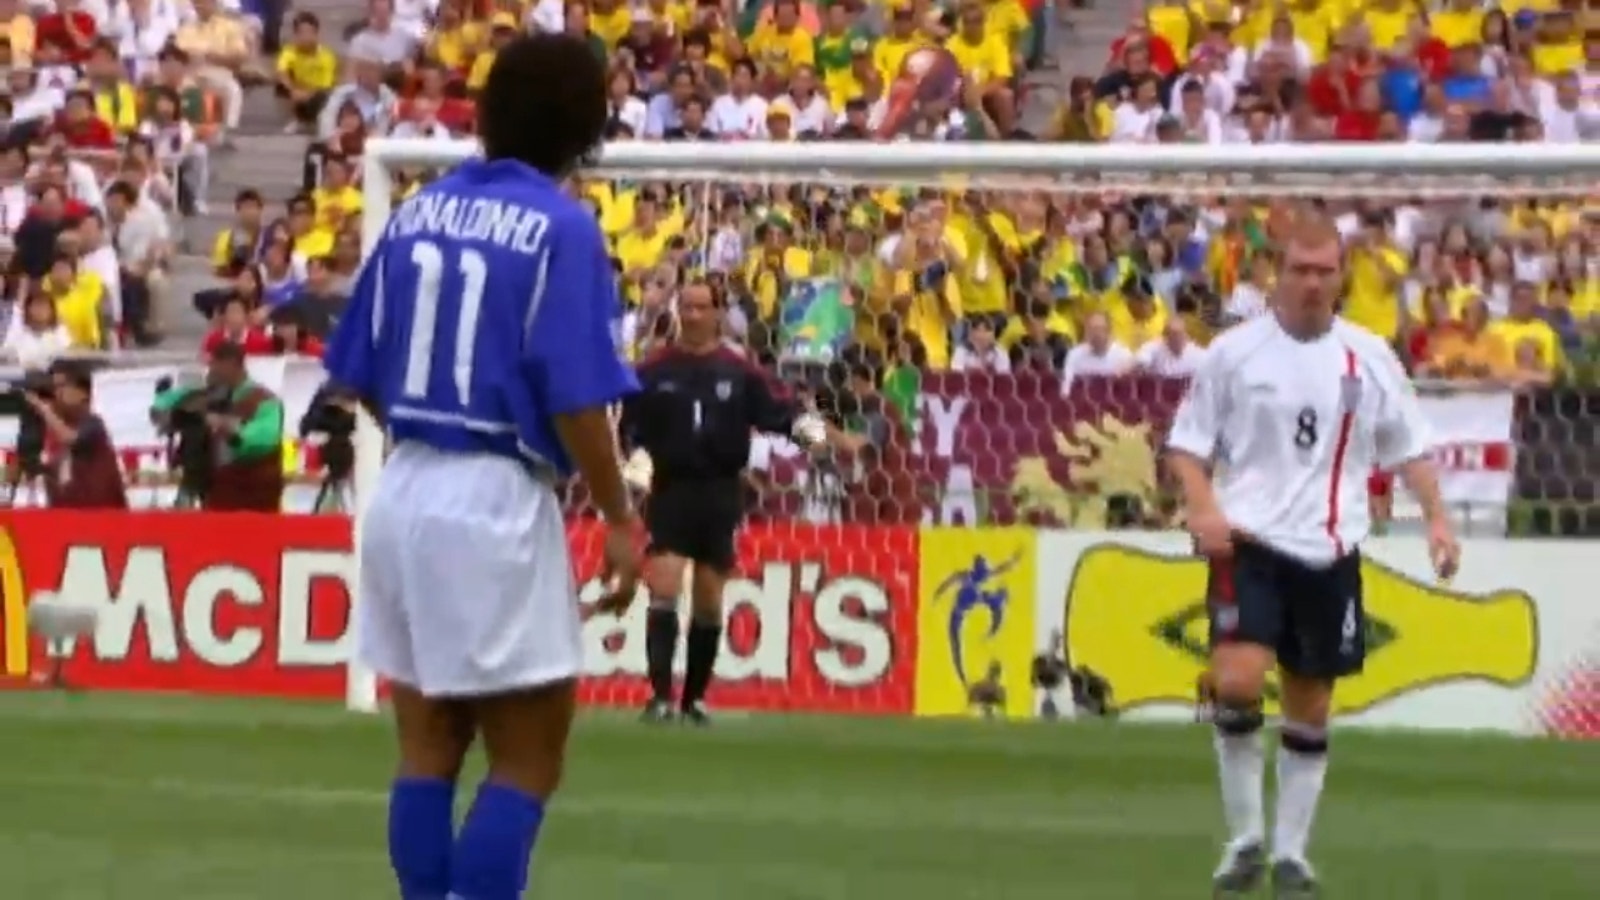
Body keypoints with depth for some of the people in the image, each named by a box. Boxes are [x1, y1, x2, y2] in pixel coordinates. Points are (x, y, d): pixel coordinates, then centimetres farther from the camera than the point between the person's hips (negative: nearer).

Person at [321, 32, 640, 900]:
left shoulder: (415, 212, 7)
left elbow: (360, 378, 11)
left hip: (404, 493, 6)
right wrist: (619, 519, -7)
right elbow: (576, 398, -17)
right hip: (496, 501, -6)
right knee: (527, 759, 2)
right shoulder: (561, 229, -11)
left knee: (428, 749, 12)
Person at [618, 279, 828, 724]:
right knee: (664, 591, -14)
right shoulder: (655, 370, 2)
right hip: (671, 491, -2)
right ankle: (661, 694, -15)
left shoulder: (739, 371, 5)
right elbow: (632, 424, 2)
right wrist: (638, 453, -17)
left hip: (721, 495, 2)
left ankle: (695, 696, 18)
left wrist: (801, 423, -22)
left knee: (709, 602, 7)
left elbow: (772, 409, -2)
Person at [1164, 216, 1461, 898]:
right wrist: (1203, 509, -14)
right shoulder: (1234, 351, -1)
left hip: (1330, 553, 3)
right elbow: (1187, 441, 4)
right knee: (1237, 681, -20)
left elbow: (1408, 446, 13)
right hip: (1249, 542, -3)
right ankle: (1245, 837, -4)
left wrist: (1436, 517, 0)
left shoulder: (1369, 356, 5)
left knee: (1311, 707, 8)